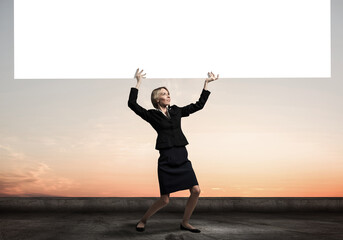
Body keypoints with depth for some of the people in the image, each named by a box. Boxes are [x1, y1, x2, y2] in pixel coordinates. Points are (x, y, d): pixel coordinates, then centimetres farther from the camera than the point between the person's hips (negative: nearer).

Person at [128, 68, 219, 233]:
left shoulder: (176, 111, 15)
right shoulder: (152, 115, 2)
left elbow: (199, 105, 18)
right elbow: (132, 104, -8)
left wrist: (206, 83, 16)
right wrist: (138, 82, -9)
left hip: (182, 157, 5)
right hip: (166, 159, -5)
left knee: (196, 191, -2)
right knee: (164, 200, -4)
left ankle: (185, 223, 17)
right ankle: (143, 220, 21)